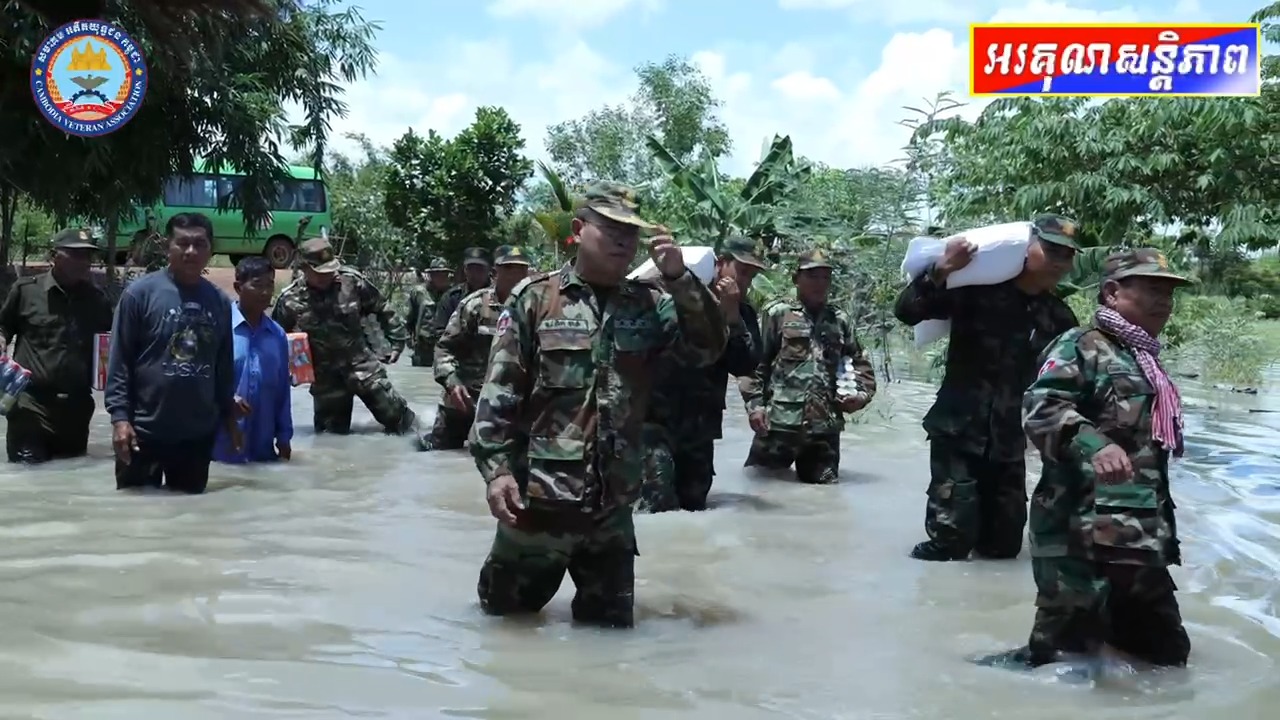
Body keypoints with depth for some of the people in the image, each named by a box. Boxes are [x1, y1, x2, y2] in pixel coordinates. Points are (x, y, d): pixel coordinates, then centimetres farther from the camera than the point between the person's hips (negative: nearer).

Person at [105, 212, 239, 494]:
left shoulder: (220, 302, 5)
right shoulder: (140, 292, -7)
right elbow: (119, 361, -7)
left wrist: (229, 414, 13)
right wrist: (119, 416, -13)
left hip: (200, 433, 4)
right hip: (145, 430, -4)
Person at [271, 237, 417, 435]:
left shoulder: (352, 281, -9)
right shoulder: (290, 300, -9)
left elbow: (382, 310, 4)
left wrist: (396, 341, 5)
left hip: (362, 364, -1)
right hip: (325, 376, 1)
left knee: (394, 413, -2)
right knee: (331, 433, 8)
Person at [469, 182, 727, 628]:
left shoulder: (650, 305, 6)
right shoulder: (535, 298, -2)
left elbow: (708, 349, -6)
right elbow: (498, 393, -5)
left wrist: (679, 279, -16)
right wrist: (497, 469, -13)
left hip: (612, 505, 3)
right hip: (537, 498, -2)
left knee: (610, 625, 15)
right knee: (507, 617, 15)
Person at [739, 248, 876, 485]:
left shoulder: (840, 321, 15)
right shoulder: (778, 314, 2)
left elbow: (860, 363, 21)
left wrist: (862, 394, 3)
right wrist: (754, 403, -11)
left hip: (825, 427, 4)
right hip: (780, 423, -4)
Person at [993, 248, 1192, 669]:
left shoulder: (1147, 362, 23)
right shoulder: (1081, 346, -5)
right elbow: (1042, 409, -21)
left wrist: (1164, 531, 29)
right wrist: (1092, 444, -39)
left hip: (1140, 539, 9)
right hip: (1081, 533, -9)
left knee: (1166, 653, 16)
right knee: (1065, 652, -12)